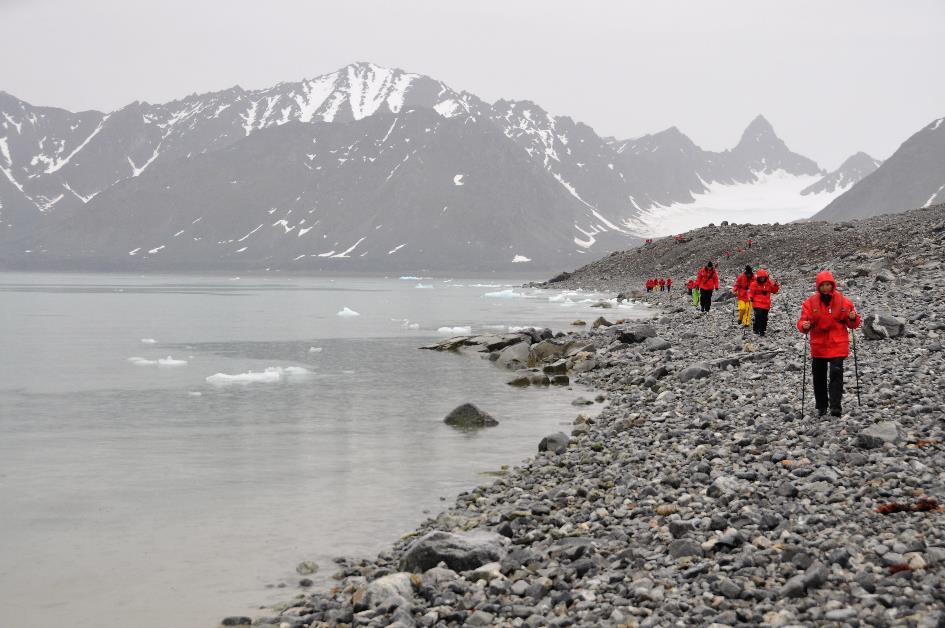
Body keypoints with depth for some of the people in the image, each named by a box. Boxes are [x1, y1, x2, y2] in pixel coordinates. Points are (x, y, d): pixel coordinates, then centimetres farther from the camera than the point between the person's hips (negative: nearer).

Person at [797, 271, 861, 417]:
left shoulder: (843, 301, 0)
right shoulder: (810, 302, 0)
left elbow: (853, 324, 7)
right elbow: (803, 321, -2)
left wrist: (853, 318, -16)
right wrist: (804, 326, -24)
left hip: (838, 345, -2)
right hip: (818, 346, 2)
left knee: (836, 374, -14)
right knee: (819, 376, 10)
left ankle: (836, 406, -15)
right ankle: (821, 407, 24)